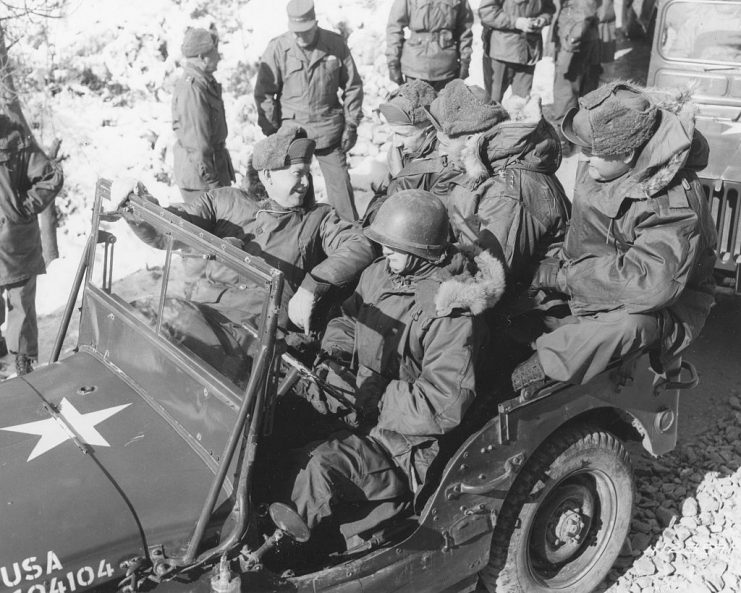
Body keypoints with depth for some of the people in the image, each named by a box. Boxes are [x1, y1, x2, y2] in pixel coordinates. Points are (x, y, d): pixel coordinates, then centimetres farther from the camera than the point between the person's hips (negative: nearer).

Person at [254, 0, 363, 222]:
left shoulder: (336, 44, -3)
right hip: (291, 130, -1)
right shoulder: (277, 49, -7)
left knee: (341, 185, 7)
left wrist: (351, 125, 2)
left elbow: (353, 86, 6)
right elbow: (263, 94, -2)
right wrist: (272, 132, -5)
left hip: (329, 130, 1)